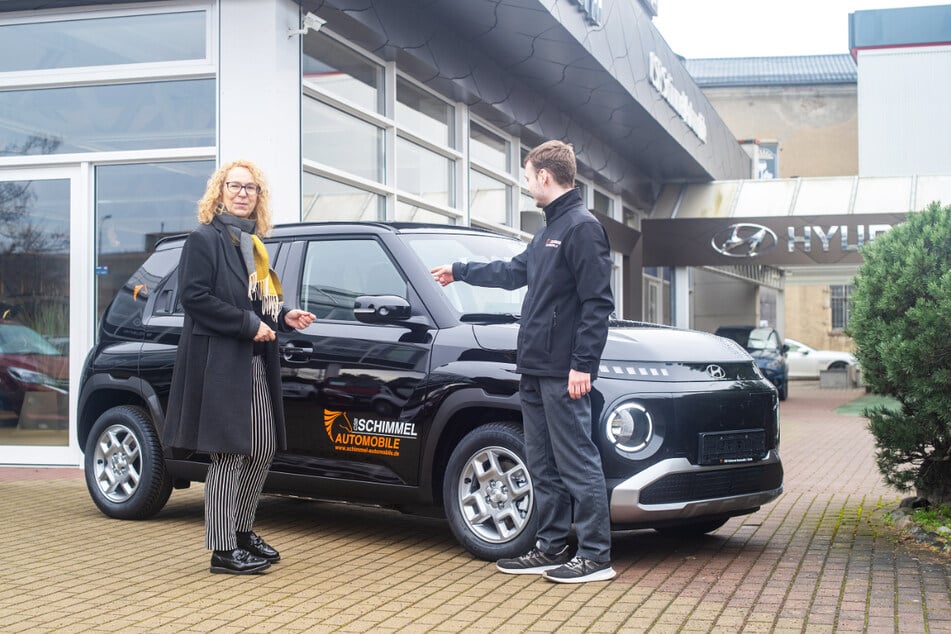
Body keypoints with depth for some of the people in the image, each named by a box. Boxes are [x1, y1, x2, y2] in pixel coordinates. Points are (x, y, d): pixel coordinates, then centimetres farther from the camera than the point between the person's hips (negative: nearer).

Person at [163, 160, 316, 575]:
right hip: (219, 362, -9)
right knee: (230, 453, -6)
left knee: (262, 450, 11)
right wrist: (248, 324, -17)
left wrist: (284, 317, 6)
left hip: (255, 362, 9)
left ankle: (243, 534, 24)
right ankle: (223, 551, 0)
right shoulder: (204, 240, -6)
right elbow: (194, 296, -16)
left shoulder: (253, 244, 19)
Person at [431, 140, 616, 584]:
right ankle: (551, 549, 20)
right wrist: (459, 272, 43)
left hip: (562, 372, -10)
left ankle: (596, 556, -2)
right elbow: (513, 272, 34)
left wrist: (583, 364, -21)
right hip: (535, 369, 10)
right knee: (543, 465, 12)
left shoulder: (582, 228, -11)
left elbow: (597, 302, -17)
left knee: (577, 463, -7)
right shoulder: (549, 231, 19)